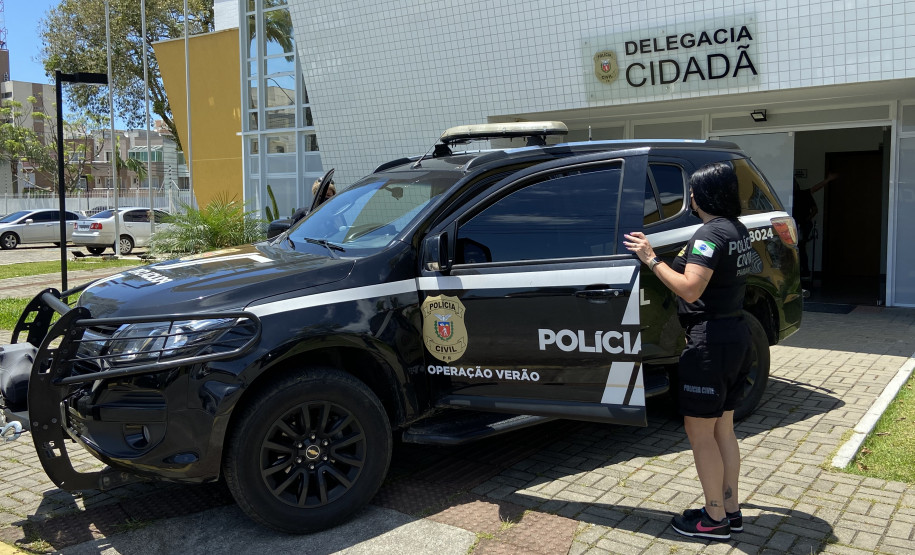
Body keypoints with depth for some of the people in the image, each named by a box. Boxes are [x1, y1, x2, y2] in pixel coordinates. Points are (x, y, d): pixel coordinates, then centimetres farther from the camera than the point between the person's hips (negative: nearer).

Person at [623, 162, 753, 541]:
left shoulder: (711, 233, -18)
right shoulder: (737, 229, 13)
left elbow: (690, 289, -25)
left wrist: (651, 259, -17)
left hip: (710, 340, -10)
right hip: (736, 335, 10)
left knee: (699, 431, 2)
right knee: (722, 429, 18)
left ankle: (715, 519, 12)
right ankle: (730, 510, 27)